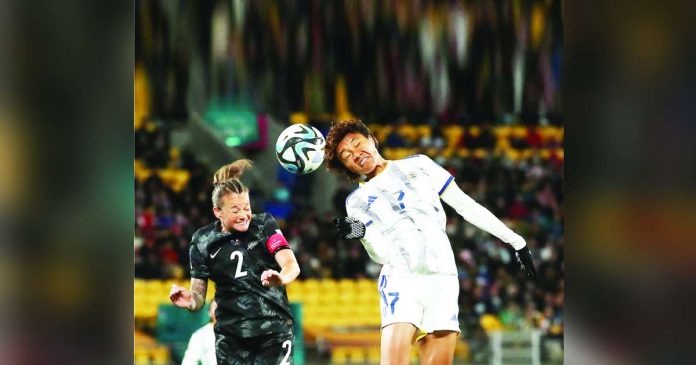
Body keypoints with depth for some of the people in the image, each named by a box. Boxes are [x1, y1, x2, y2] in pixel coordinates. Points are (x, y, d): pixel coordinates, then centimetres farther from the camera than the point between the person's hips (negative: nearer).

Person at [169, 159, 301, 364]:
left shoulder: (264, 225, -2)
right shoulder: (203, 242, 0)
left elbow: (291, 264, -15)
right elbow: (198, 296, 4)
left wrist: (280, 278, -39)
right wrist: (189, 301, -20)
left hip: (274, 330, -1)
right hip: (231, 336, 1)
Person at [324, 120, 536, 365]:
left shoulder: (417, 166, 16)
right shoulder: (356, 201, 12)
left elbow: (465, 205, 16)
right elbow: (382, 254, 0)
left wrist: (515, 240, 14)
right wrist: (361, 234, -21)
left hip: (442, 280, 2)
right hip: (400, 281, -2)